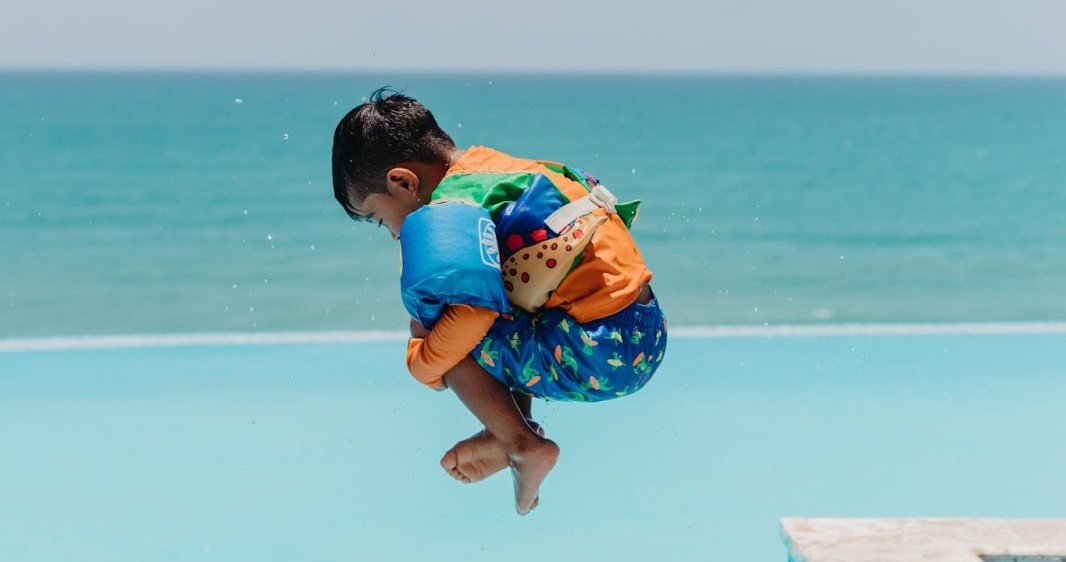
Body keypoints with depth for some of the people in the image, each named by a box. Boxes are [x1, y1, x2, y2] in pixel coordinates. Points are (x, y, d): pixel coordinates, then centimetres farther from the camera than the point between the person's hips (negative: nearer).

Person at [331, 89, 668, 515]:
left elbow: (475, 309, -20)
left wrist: (424, 362, -3)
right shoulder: (494, 165, 14)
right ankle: (512, 431, 17)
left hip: (597, 357, -9)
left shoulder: (454, 205, -10)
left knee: (453, 337, 1)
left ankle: (524, 445, 3)